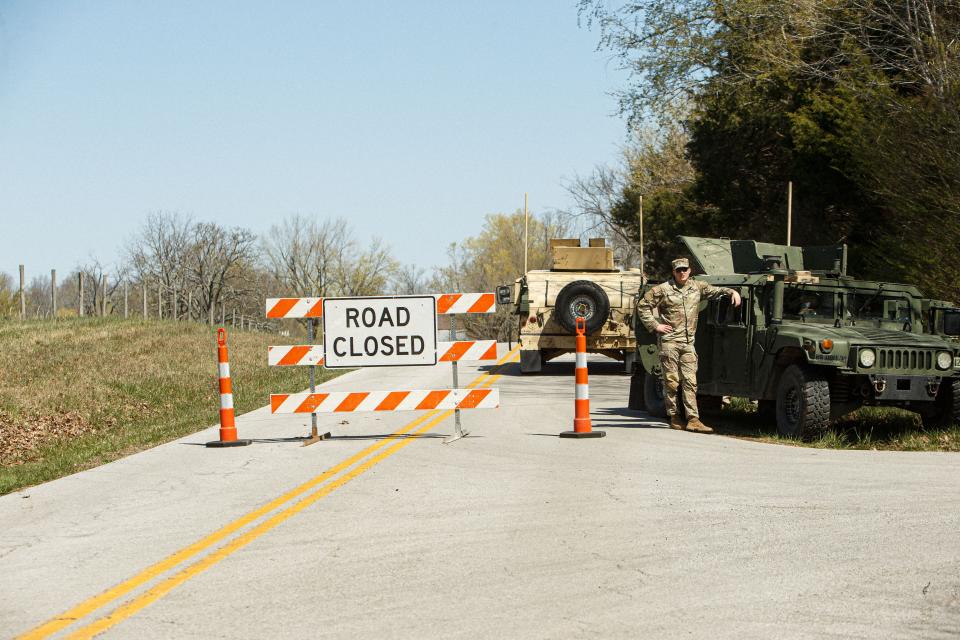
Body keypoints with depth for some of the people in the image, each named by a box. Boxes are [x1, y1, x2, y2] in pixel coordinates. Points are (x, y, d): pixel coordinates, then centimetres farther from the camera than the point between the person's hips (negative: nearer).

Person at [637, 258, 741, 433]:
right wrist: (655, 325, -5)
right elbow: (643, 306, 0)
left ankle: (693, 420, -8)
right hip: (669, 341, -4)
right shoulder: (663, 290, -3)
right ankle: (674, 417, 10)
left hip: (688, 342, 4)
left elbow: (715, 290, 26)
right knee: (671, 381, 0)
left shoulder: (697, 287, 11)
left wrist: (732, 292, 10)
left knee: (690, 382, -3)